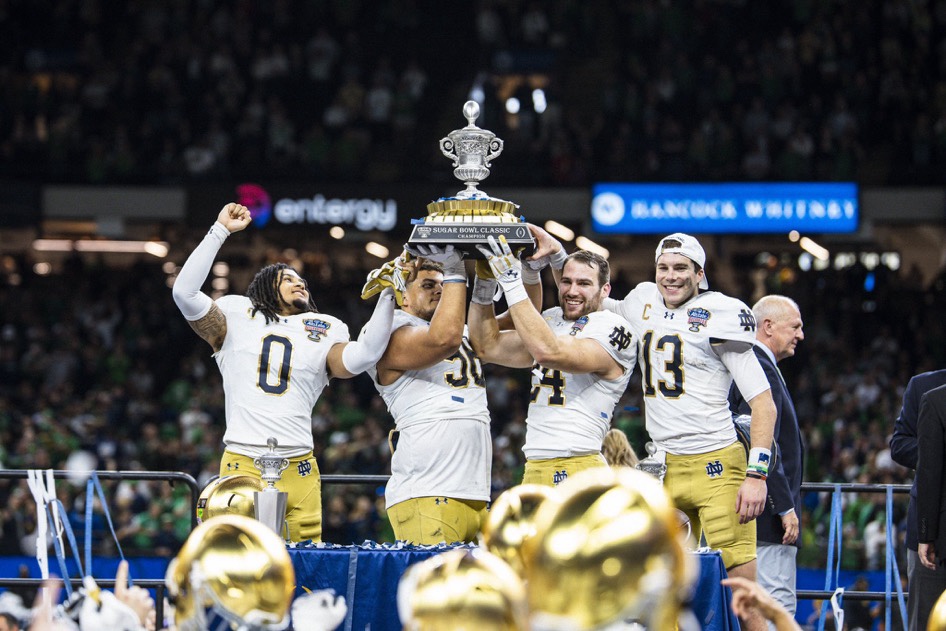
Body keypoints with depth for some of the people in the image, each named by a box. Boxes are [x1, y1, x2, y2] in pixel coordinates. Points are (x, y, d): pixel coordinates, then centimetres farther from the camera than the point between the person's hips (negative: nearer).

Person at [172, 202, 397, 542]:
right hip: (242, 466, -2)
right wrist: (220, 231, 1)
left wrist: (388, 295, -6)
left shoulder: (321, 334, 18)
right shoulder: (237, 320, 13)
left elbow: (362, 356, -1)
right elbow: (184, 293, 0)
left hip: (299, 472, 2)